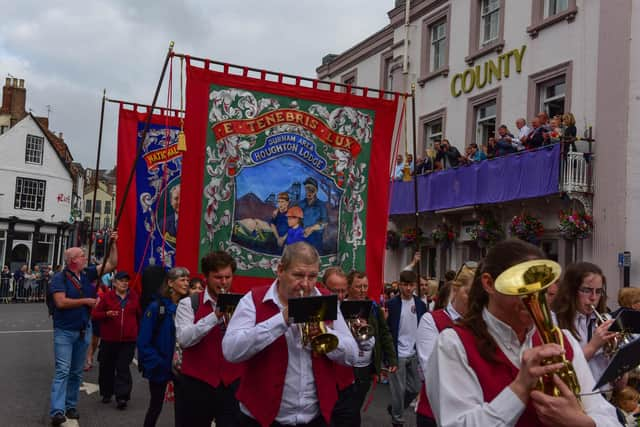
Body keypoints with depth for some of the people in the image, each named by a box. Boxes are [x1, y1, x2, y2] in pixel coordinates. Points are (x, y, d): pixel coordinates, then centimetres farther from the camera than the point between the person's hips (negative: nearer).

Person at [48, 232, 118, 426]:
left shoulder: (87, 273, 4)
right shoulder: (60, 277, -12)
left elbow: (112, 264, 6)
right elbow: (61, 302, -22)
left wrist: (113, 244, -3)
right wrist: (86, 301, -15)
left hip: (84, 330, 6)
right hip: (64, 331, -6)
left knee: (76, 372, 12)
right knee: (62, 370, -12)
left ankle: (71, 406, 21)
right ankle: (57, 411, -14)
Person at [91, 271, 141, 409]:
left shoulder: (134, 297, 6)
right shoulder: (107, 296, 0)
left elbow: (140, 315, 15)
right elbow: (95, 314, 2)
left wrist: (139, 333, 12)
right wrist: (107, 314, -17)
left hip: (128, 340, 0)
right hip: (109, 339, 0)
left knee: (123, 368, -5)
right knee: (107, 367, 10)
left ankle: (122, 397, -5)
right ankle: (106, 393, 28)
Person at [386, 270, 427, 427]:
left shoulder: (420, 304, 5)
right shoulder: (392, 304, -8)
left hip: (415, 354, 5)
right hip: (398, 354, -4)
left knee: (415, 388, 10)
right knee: (399, 388, 1)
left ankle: (395, 409, 32)